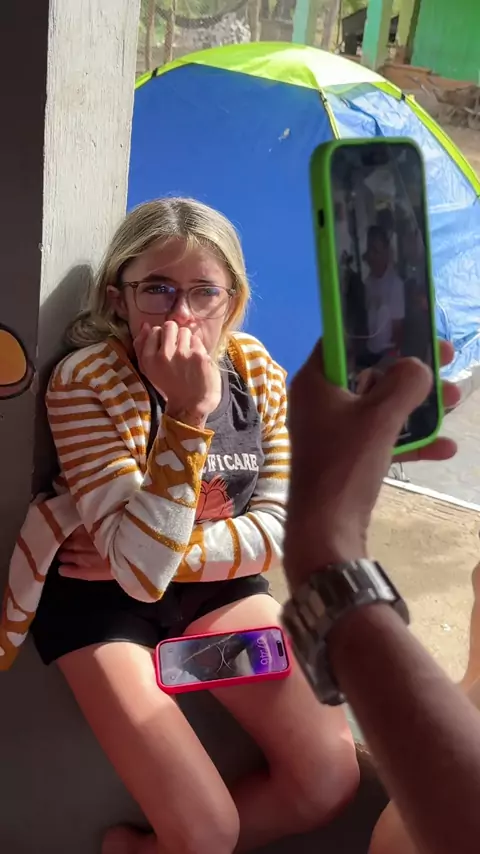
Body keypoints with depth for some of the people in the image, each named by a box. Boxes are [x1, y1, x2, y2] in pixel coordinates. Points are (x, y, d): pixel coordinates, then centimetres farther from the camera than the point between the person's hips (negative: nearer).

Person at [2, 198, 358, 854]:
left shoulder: (256, 370, -8)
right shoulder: (86, 382, -22)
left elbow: (279, 526, -6)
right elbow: (141, 568, -29)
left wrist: (163, 555, -17)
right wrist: (189, 413, -37)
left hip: (220, 585, 5)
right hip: (101, 602, -4)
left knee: (333, 778, -3)